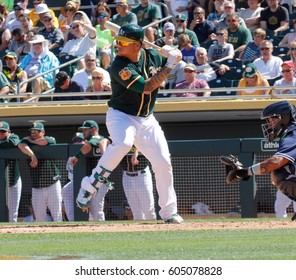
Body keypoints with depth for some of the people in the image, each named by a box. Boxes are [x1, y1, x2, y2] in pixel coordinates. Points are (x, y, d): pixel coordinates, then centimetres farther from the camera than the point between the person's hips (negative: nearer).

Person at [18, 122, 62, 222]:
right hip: (36, 187, 2)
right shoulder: (27, 141, 7)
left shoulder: (51, 140, 4)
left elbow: (43, 141, -17)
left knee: (57, 216, -2)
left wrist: (31, 140, 1)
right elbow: (21, 146, -15)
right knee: (39, 217, 3)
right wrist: (32, 155, -29)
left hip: (53, 185, -1)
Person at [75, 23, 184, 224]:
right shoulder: (119, 66, -21)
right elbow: (146, 87, -26)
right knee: (123, 142, -37)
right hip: (121, 115, -6)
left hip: (147, 119, 6)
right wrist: (170, 66, -25)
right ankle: (90, 186, -25)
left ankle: (169, 212, 16)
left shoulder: (153, 56, -1)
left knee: (163, 163, 1)